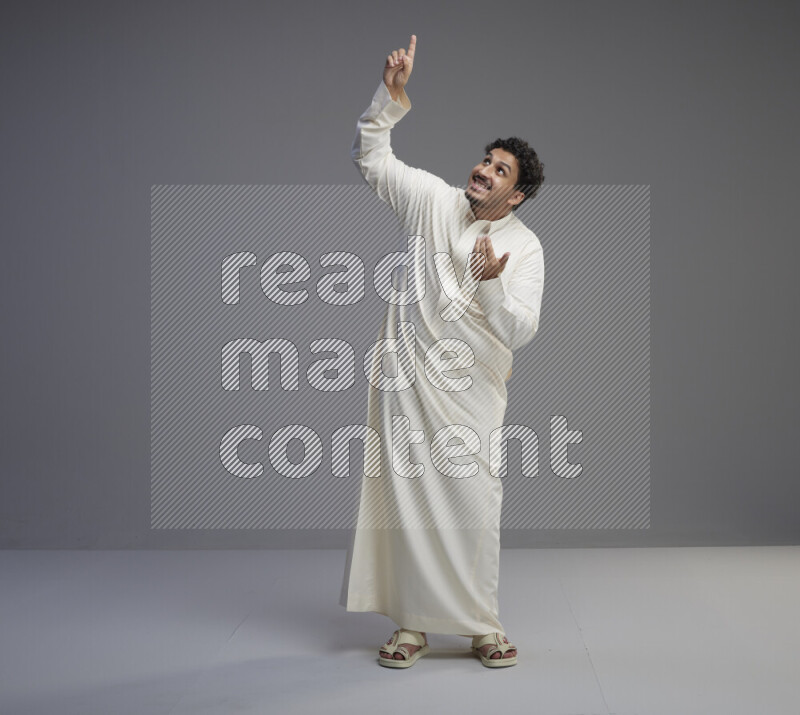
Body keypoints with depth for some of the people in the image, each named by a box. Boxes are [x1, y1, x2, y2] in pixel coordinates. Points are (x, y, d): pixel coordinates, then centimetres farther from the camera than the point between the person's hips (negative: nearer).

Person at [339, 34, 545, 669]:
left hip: (471, 390, -1)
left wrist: (490, 284, -29)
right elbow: (371, 157, 6)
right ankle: (412, 625, 12)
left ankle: (483, 625, 14)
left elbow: (521, 329, -11)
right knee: (407, 498, 2)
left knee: (474, 506, -2)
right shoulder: (434, 199, 2)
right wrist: (392, 96, -7)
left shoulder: (525, 248, -3)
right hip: (408, 378, 1)